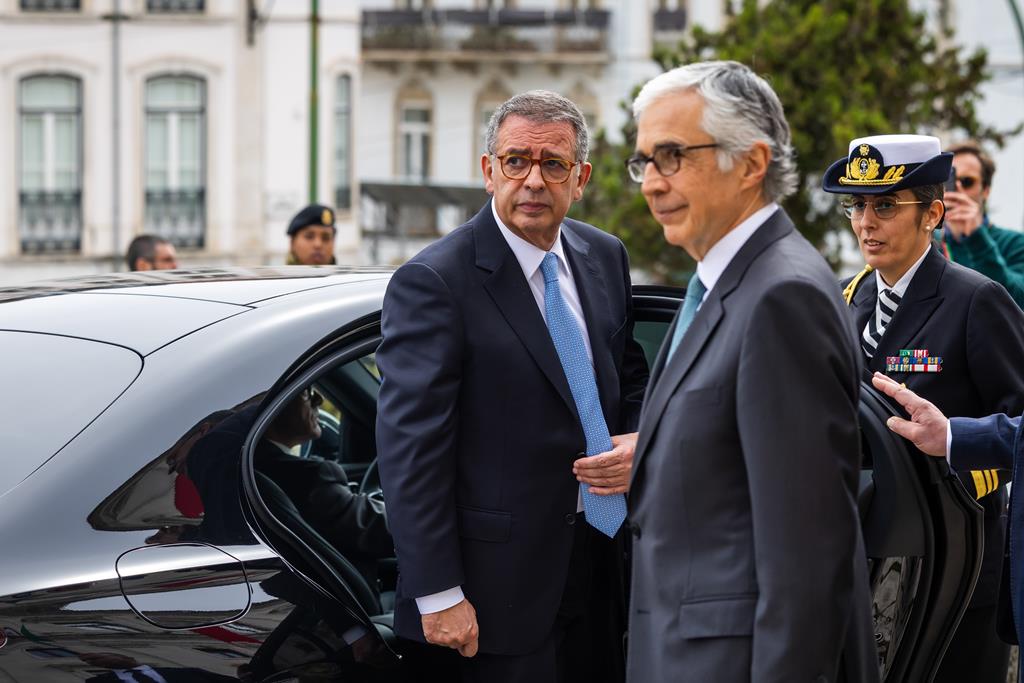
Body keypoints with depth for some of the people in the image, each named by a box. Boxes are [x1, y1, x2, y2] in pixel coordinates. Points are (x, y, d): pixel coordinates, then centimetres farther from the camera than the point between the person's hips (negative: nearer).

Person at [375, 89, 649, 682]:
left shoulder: (605, 258, 8)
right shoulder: (433, 283, -14)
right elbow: (410, 449, -16)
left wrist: (637, 445, -3)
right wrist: (438, 595, -19)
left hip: (601, 563, 7)